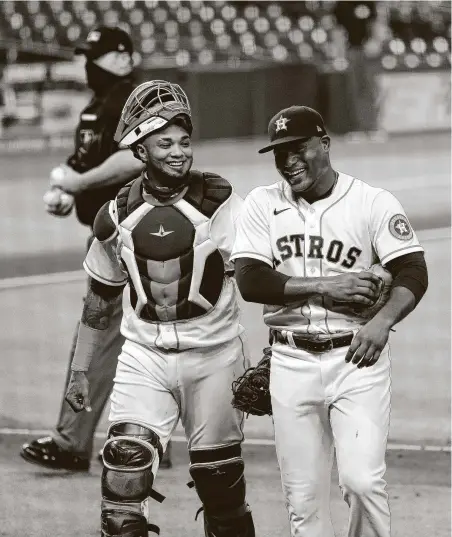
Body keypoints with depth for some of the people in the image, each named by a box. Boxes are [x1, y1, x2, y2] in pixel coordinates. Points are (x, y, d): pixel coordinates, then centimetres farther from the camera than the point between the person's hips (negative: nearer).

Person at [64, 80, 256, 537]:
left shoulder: (219, 203, -8)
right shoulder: (117, 217, 2)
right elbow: (99, 299, 14)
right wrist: (79, 370, 15)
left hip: (213, 353, -2)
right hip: (144, 356, 2)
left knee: (219, 476, 7)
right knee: (126, 461, -15)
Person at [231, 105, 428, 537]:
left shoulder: (373, 203, -2)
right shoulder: (263, 204, 4)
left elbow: (412, 273, -9)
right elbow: (250, 281, -6)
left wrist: (382, 322, -27)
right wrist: (326, 286, -15)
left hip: (357, 360, -2)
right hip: (292, 362, 2)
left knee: (362, 481, -15)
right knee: (303, 498, 4)